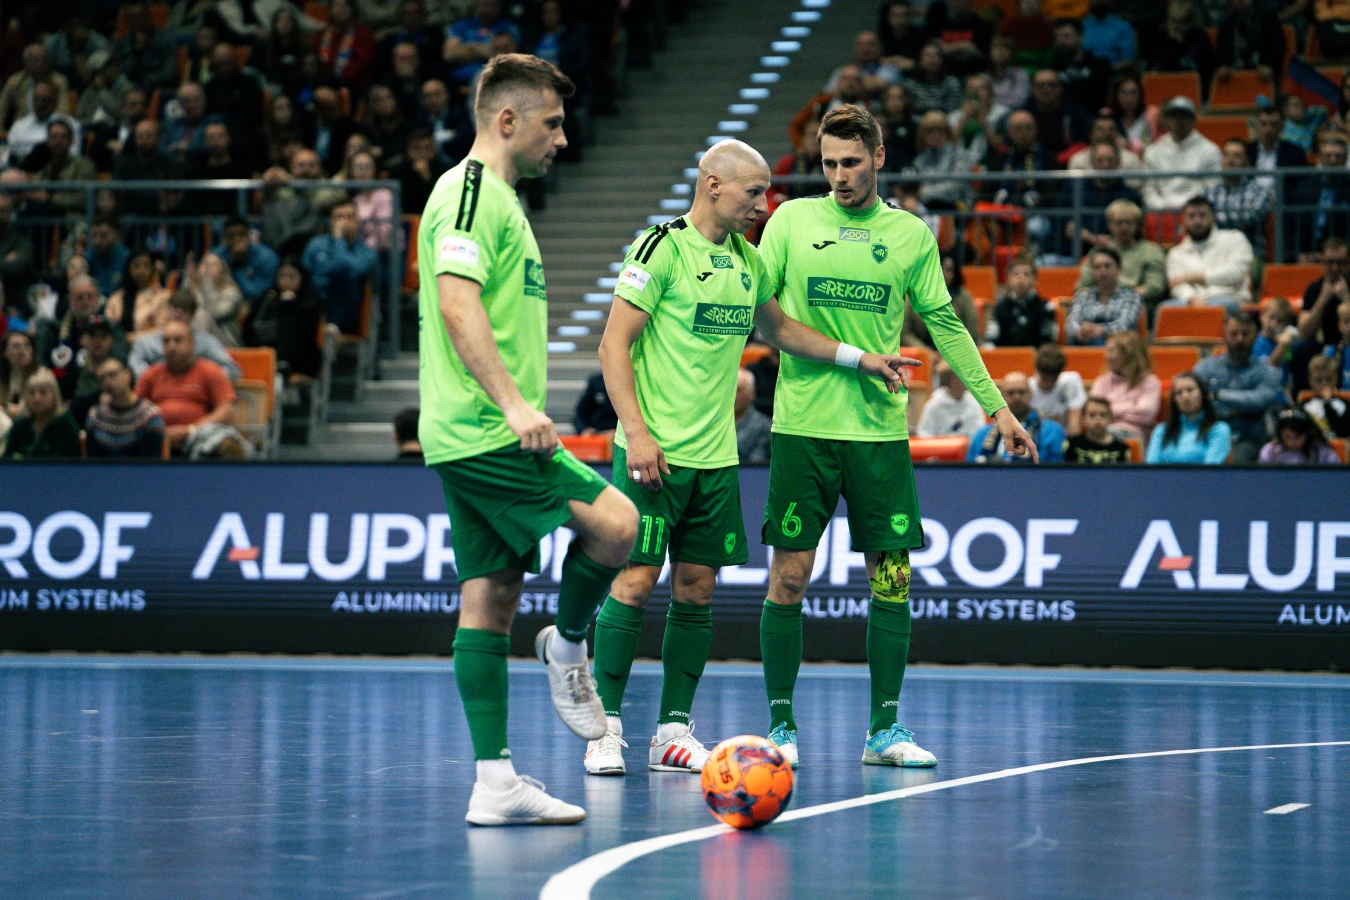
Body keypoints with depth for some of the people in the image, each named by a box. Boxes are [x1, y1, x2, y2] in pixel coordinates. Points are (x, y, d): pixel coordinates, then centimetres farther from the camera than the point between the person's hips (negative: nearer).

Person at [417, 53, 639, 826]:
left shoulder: (498, 197, 22)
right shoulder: (471, 192, -9)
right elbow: (457, 304, -22)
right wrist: (514, 403, -28)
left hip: (483, 436, 10)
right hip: (483, 433, -10)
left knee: (492, 595, 6)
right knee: (615, 522, -15)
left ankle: (495, 783, 4)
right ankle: (569, 649, 7)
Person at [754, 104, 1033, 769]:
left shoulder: (911, 234, 7)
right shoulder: (792, 220, 3)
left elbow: (945, 326, 13)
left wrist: (997, 407, 11)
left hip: (881, 429, 2)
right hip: (802, 424, -2)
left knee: (892, 579, 1)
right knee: (789, 577, -2)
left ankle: (884, 728, 10)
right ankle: (780, 725, 8)